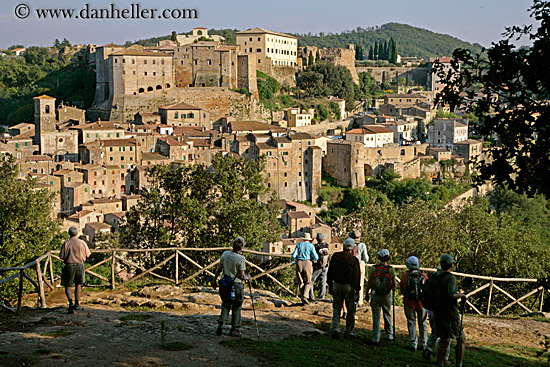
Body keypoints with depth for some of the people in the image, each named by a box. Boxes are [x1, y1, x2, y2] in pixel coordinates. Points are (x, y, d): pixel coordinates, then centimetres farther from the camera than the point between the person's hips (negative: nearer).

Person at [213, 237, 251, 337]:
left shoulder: (225, 254, -3)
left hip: (225, 285, 4)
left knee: (225, 305, 21)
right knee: (236, 308, 11)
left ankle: (221, 323, 5)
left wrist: (214, 280, 17)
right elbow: (242, 276, -15)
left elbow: (218, 270, 3)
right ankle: (234, 329, 18)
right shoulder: (241, 258, -16)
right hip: (236, 285, -4)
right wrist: (247, 277, 6)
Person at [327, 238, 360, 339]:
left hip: (337, 285, 3)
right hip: (349, 286, -3)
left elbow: (330, 272, 5)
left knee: (336, 308, 12)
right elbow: (356, 276, -10)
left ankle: (335, 329, 0)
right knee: (351, 310, 9)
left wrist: (330, 285, 14)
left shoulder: (335, 256, -2)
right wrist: (357, 288, 0)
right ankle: (349, 332, 14)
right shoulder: (354, 260, -12)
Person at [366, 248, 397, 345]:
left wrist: (367, 294, 12)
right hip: (387, 296, 1)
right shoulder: (391, 269, -9)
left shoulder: (373, 268, -9)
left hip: (375, 295, -1)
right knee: (387, 315, 19)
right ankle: (389, 335, 31)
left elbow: (369, 283, -2)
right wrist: (394, 285, 18)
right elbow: (394, 286, -6)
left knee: (376, 317, 5)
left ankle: (375, 338, 2)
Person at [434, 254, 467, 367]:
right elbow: (452, 294, -34)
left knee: (444, 340, 15)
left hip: (438, 314, 6)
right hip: (450, 315, -6)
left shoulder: (436, 277, 4)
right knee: (462, 339, 11)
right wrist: (462, 295, -14)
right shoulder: (451, 278, -18)